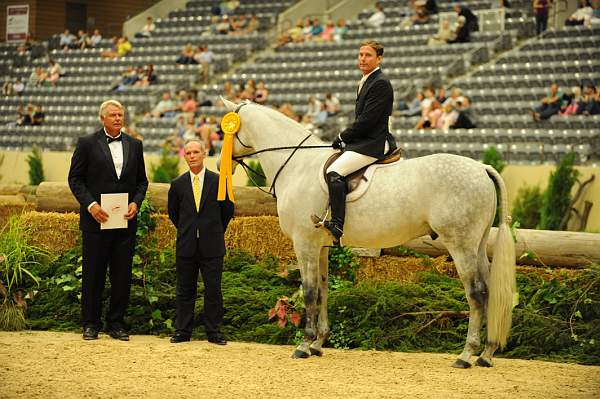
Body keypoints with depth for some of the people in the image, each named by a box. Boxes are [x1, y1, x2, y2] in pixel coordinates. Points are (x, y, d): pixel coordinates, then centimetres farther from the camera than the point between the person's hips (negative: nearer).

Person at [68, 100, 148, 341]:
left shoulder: (134, 145, 11)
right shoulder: (87, 144, 1)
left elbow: (142, 180, 14)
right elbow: (75, 178, 0)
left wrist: (136, 203, -3)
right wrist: (90, 204, -12)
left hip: (126, 220, 3)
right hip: (96, 219, -3)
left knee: (122, 274, 4)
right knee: (93, 273, 2)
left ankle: (116, 323, 13)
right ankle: (90, 323, 12)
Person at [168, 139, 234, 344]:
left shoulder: (218, 181, -1)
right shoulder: (177, 184, 4)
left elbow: (228, 210, 9)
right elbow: (173, 212, 16)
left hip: (212, 246, -1)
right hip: (186, 247, 2)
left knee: (213, 289, 1)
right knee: (184, 290, 7)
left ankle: (214, 332, 9)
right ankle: (183, 331, 14)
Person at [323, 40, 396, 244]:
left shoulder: (380, 84, -14)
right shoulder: (366, 82, 19)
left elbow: (366, 120, -19)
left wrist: (342, 137, -10)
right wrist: (344, 138, 10)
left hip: (372, 144, -11)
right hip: (363, 141, 11)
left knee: (334, 172, -28)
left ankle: (336, 225, -35)